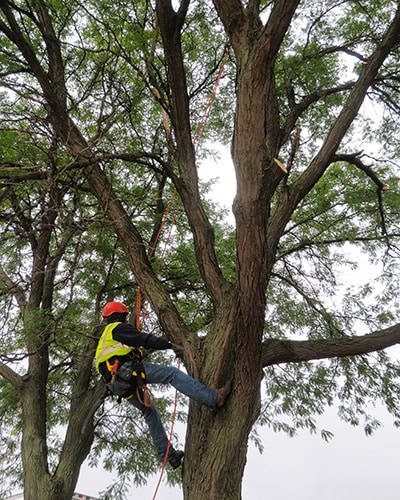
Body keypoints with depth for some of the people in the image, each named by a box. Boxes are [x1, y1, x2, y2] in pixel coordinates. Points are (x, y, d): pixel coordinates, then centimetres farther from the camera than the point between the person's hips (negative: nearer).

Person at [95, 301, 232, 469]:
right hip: (129, 370, -9)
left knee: (150, 412, 17)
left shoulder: (104, 339, 32)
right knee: (172, 373, -16)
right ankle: (213, 397, -27)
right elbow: (144, 339, -7)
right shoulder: (118, 327, 2)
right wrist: (170, 345, -5)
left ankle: (168, 455, 16)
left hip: (118, 384, 10)